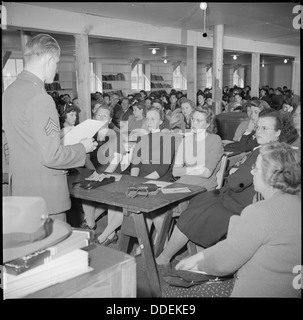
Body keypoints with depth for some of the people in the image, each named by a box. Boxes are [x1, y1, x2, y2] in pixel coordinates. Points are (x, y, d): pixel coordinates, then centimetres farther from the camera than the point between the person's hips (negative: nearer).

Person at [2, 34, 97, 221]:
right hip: (45, 195, -9)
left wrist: (59, 135, 17)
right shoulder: (40, 99, -21)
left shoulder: (10, 92, 7)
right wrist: (82, 148, -9)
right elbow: (51, 156, -24)